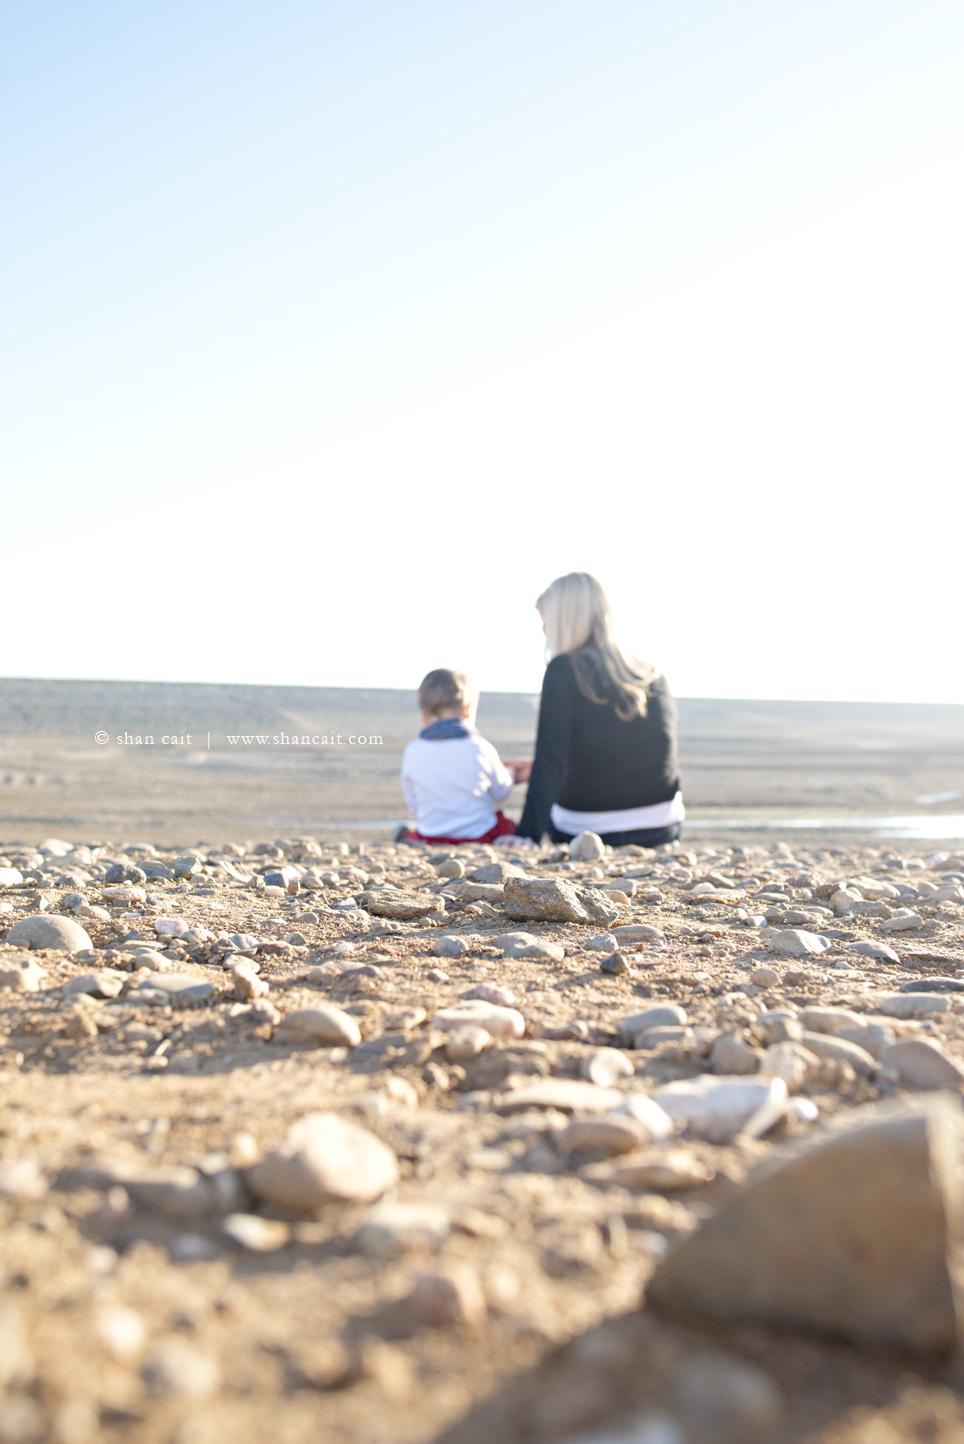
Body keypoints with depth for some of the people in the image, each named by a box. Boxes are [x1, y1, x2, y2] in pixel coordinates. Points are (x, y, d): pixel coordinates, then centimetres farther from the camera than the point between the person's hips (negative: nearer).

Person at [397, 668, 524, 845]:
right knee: (508, 825, 28)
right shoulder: (481, 749, -12)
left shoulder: (412, 752, -8)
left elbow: (413, 806, 2)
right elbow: (500, 792, 6)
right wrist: (509, 773, 29)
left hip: (431, 839, 2)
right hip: (480, 836, -1)